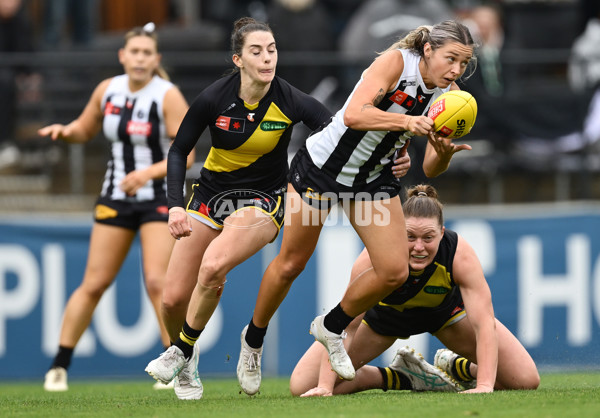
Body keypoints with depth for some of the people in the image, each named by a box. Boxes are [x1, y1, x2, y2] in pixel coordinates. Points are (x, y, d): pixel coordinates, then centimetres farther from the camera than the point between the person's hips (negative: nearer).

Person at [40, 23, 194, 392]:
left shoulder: (169, 96, -13)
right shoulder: (108, 90, 2)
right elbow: (85, 130, 18)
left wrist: (148, 173, -31)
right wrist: (65, 131, -5)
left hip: (160, 200, -4)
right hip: (115, 198, 4)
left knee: (157, 281, -16)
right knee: (94, 284, 3)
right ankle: (60, 366, 10)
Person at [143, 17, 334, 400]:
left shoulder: (291, 102, -18)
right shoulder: (215, 98, -15)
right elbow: (179, 151, -3)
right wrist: (176, 206, -15)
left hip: (263, 200, -2)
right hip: (211, 194, 2)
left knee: (213, 265, -31)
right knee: (174, 300, -4)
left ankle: (182, 353, -8)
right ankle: (186, 369, 27)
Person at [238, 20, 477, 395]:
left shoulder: (449, 94, -7)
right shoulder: (396, 62, -26)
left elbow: (430, 170, -5)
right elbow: (354, 115, -40)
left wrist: (444, 154, -27)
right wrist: (406, 121, -52)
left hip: (373, 180, 5)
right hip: (322, 167, -5)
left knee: (394, 271, -8)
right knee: (291, 264, 6)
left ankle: (332, 327, 18)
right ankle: (254, 338, 31)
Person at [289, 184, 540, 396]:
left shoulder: (460, 254, -37)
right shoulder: (375, 257, -38)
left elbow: (484, 322, -39)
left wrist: (484, 385, -50)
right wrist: (324, 387, -43)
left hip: (444, 309, 0)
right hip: (386, 313, 0)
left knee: (527, 381, -12)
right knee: (301, 387, -13)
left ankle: (456, 367, 16)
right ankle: (400, 378, 7)